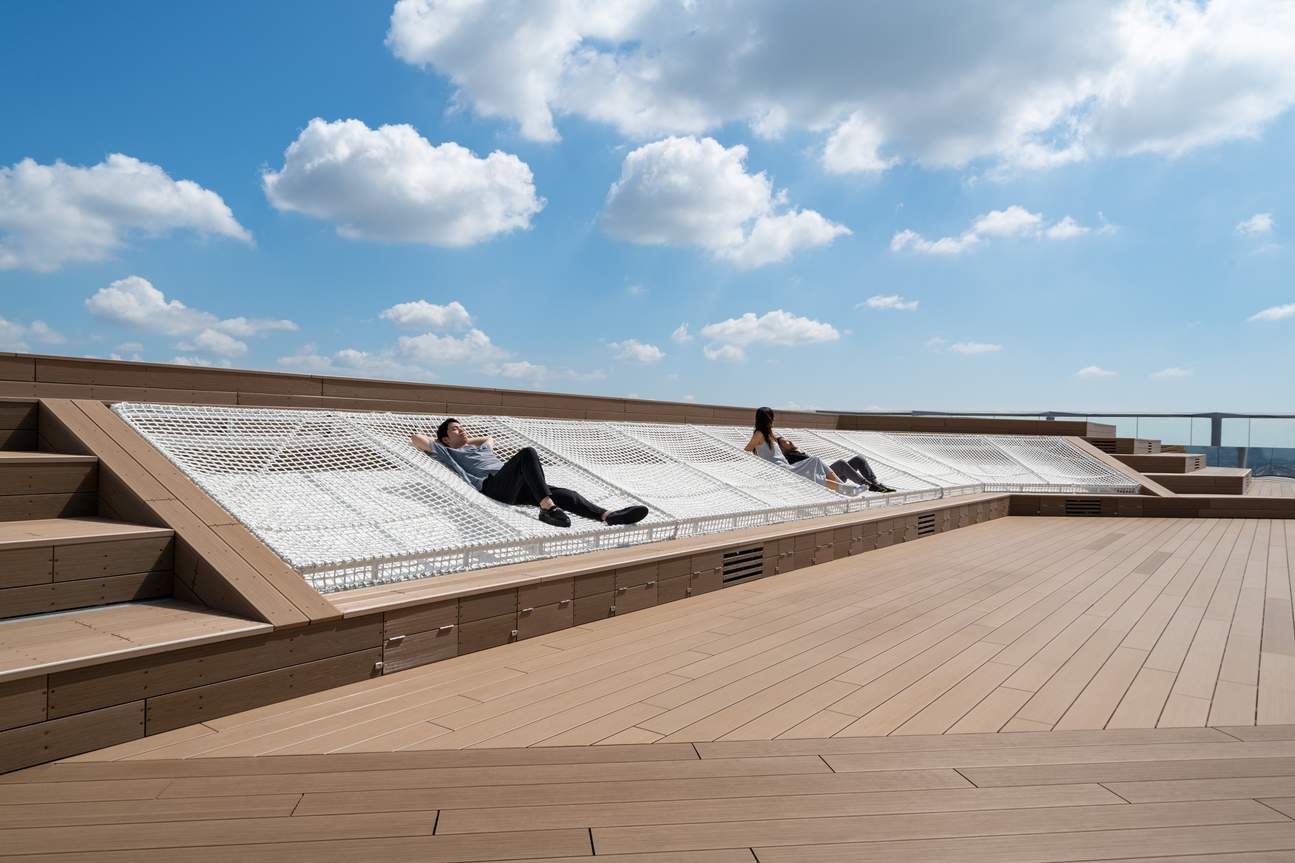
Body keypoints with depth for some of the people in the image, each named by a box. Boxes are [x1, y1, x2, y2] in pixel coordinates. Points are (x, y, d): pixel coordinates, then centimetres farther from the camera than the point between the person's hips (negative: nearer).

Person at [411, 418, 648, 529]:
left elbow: (490, 437, 61)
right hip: (492, 485, -7)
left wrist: (467, 440, 50)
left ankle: (607, 515, -34)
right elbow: (416, 438, 15)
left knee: (562, 493, -16)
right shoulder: (447, 452, 20)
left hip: (517, 487, 7)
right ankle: (547, 508, -44)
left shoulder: (481, 448, 40)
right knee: (527, 453, -32)